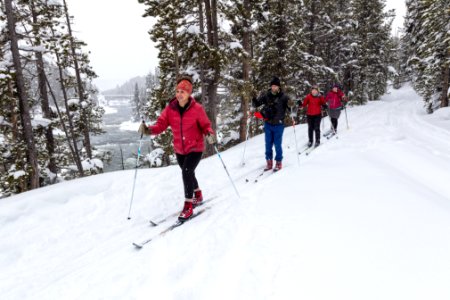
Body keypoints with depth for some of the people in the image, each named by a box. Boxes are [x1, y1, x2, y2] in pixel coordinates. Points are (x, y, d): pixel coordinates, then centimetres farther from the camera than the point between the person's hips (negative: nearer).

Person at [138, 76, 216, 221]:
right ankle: (198, 195, 48)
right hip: (179, 150, 5)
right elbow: (161, 124, -12)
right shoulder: (170, 108, -8)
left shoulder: (197, 108, -16)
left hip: (195, 148, -5)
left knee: (186, 172, -21)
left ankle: (188, 206, -6)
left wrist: (210, 134, -29)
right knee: (188, 174, 21)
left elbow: (205, 125, -8)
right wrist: (148, 130, -30)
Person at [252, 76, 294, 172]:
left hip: (278, 124, -3)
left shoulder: (283, 96, -7)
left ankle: (278, 162, 17)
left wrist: (290, 104, -30)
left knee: (277, 144, 2)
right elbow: (257, 103, 2)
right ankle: (269, 162, 22)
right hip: (268, 124, 3)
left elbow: (291, 106, -8)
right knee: (268, 144, 10)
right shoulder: (266, 95, 0)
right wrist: (254, 101, -20)